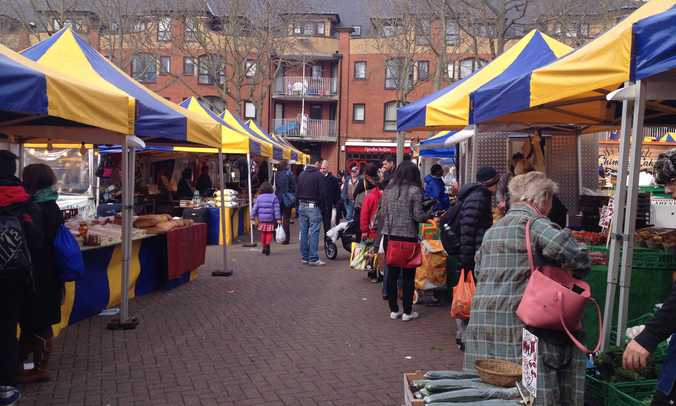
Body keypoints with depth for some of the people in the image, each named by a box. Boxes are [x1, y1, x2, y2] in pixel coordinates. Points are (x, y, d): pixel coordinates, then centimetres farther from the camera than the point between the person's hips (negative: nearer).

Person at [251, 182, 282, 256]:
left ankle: (264, 247, 21)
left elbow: (255, 208, 1)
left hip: (262, 219, 2)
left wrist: (253, 217, 7)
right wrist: (278, 219, -8)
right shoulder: (274, 197, -3)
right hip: (270, 219, -2)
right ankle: (268, 244, -18)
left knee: (263, 233, 15)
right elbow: (276, 209, -7)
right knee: (269, 233, 6)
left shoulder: (259, 198, 3)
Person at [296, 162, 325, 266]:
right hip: (313, 206, -6)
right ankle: (313, 258, -4)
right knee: (314, 233, -4)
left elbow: (297, 190, 11)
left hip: (302, 206, 6)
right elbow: (321, 192, -12)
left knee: (303, 232, 9)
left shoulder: (301, 174, 10)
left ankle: (305, 257, 14)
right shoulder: (318, 175, -10)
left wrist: (299, 203, 14)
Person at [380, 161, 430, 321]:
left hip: (389, 236, 4)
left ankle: (394, 310, 18)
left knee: (392, 273, 10)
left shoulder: (388, 189, 4)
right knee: (408, 275, 7)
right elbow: (418, 216, -11)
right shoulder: (415, 191, -8)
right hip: (408, 236, -4)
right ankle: (407, 312, 12)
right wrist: (430, 216, 7)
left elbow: (382, 213, 7)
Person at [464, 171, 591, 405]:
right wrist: (578, 270, -5)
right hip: (517, 322, -8)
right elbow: (561, 244, -24)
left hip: (481, 320, 8)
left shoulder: (492, 229, 18)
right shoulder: (533, 223, -7)